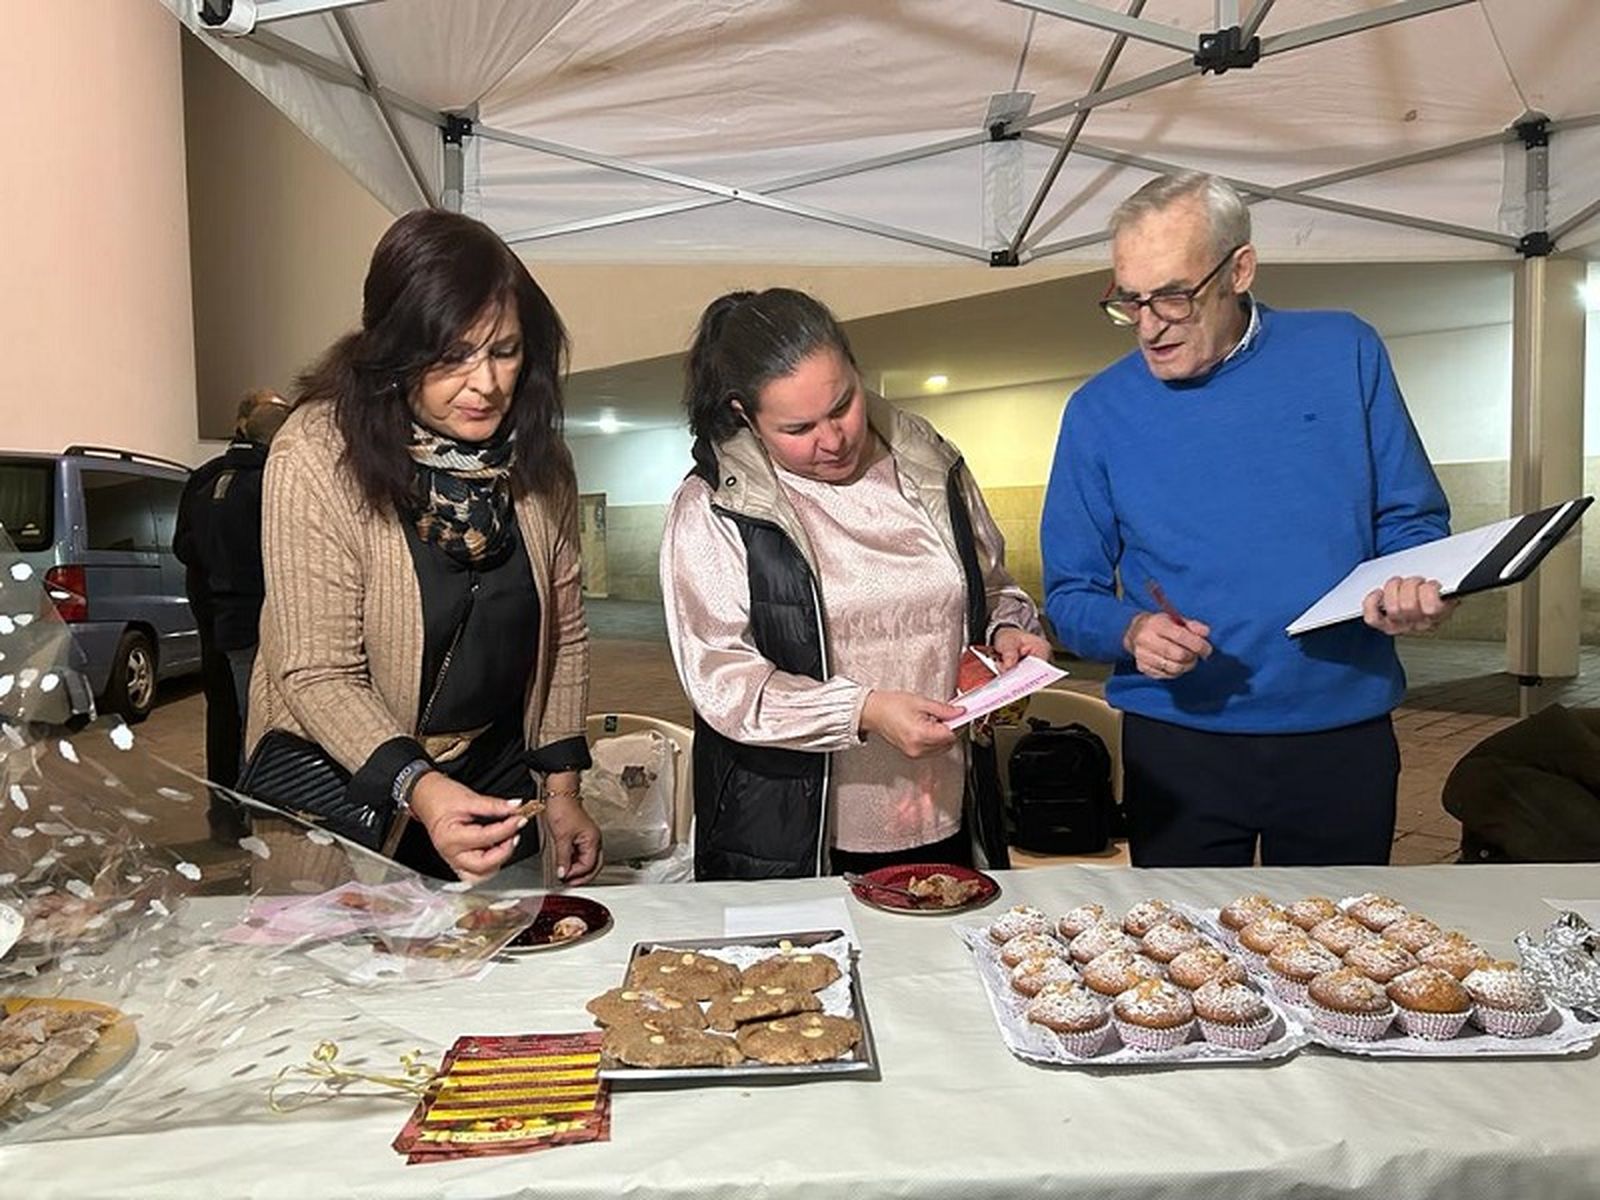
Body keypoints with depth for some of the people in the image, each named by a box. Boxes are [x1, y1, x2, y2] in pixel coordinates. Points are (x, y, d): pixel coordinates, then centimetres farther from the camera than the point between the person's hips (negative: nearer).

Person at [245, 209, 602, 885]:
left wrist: (561, 789, -1)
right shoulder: (315, 458, -21)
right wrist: (417, 789, -36)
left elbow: (563, 633, 1)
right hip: (340, 788, -4)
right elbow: (318, 676, -21)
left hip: (496, 779, 5)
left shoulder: (537, 456, -7)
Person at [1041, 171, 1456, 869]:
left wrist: (1416, 592, -16)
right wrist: (1131, 630, -20)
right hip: (1177, 751, 0)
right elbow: (1070, 594, 0)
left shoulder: (1344, 354, -1)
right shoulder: (1099, 410, -3)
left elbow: (1413, 522, 5)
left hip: (1344, 740, 1)